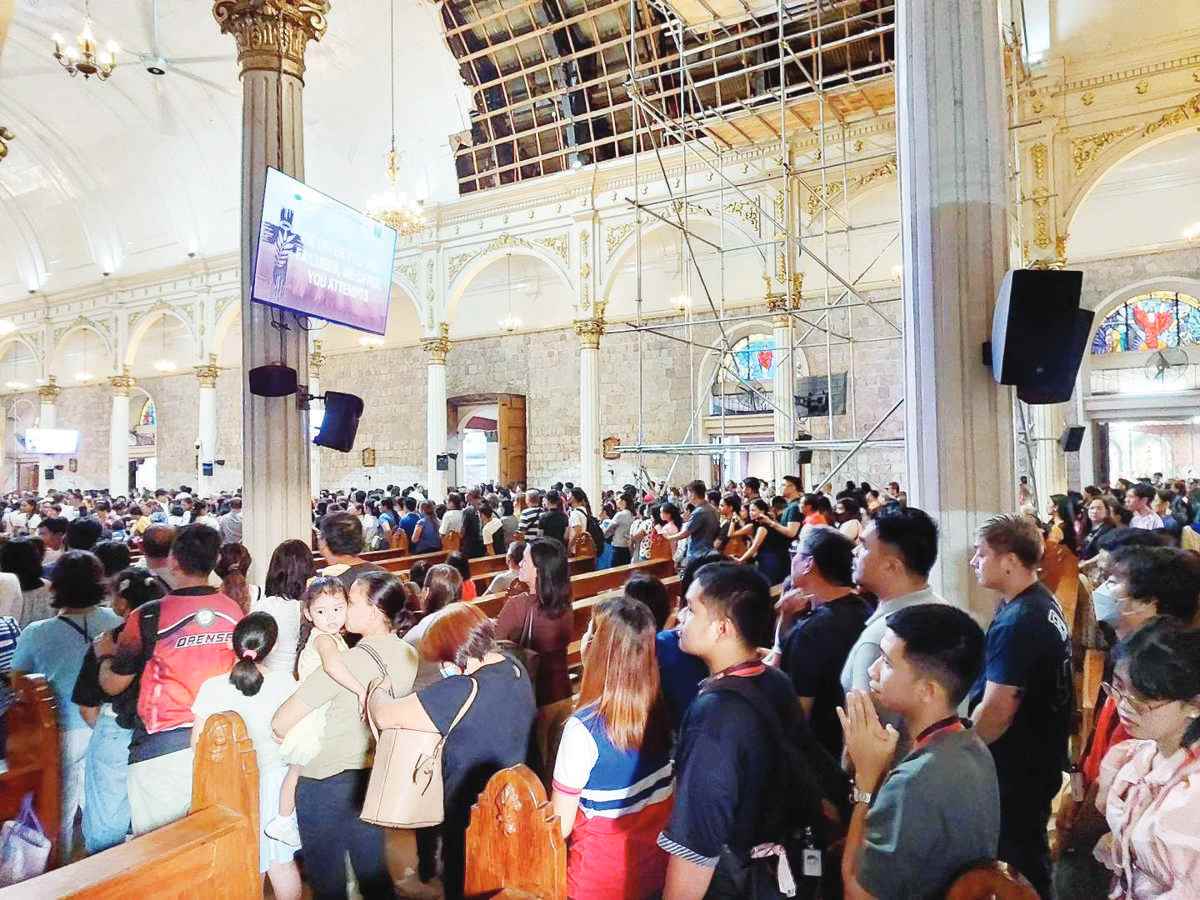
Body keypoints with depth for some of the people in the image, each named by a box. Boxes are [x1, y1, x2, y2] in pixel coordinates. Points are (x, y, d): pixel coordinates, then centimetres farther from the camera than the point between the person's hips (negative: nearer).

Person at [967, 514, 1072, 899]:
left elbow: (996, 712, -28)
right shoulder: (1044, 601, 3)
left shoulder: (1016, 623, -28)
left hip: (1016, 771, -9)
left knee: (1018, 867, 8)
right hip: (1037, 759, 9)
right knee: (1031, 855, 24)